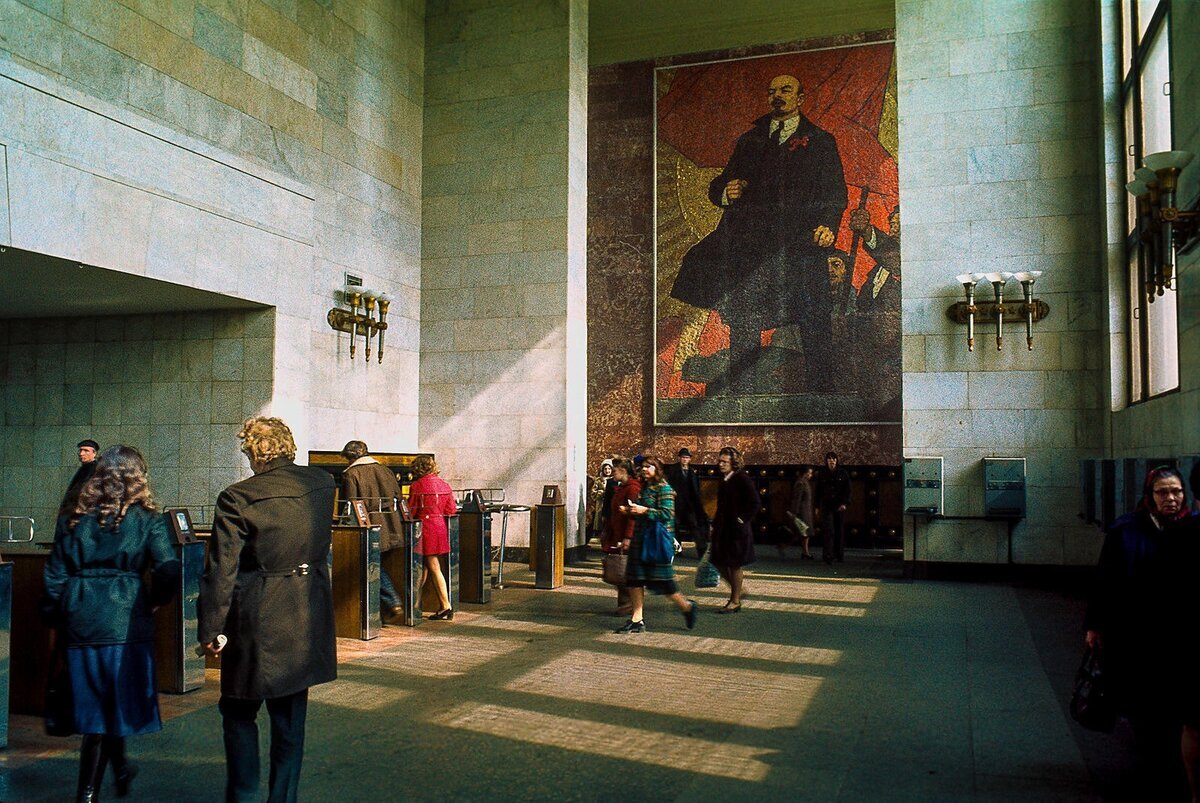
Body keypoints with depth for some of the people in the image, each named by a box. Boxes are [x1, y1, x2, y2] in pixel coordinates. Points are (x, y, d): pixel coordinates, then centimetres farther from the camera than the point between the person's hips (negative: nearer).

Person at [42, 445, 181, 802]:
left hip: (80, 619, 4)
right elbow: (169, 569, -14)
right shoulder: (147, 520, -4)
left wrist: (55, 622, 17)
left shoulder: (74, 519, 6)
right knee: (115, 701, 7)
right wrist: (154, 600, 5)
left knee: (96, 702, 18)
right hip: (125, 619, -4)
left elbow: (54, 576, 7)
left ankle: (120, 771, 37)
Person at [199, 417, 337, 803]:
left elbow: (221, 571, -13)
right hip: (307, 620, 4)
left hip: (257, 622, -4)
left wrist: (210, 630, -5)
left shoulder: (238, 498, -15)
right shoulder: (322, 484, -2)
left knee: (239, 714, 15)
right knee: (290, 718, 15)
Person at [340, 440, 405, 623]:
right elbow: (398, 495, 14)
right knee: (377, 565, 14)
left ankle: (393, 604, -3)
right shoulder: (383, 469, 12)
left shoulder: (351, 474, -5)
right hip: (390, 525, 6)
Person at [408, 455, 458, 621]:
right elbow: (451, 510, 7)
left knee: (434, 568, 0)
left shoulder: (416, 486, -9)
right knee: (424, 567, 12)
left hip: (425, 529, -6)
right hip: (440, 528, 6)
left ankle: (445, 606, 4)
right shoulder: (444, 485, 7)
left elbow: (411, 512, -6)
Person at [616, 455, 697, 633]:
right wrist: (630, 511, 5)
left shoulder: (664, 488, -9)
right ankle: (637, 620, 8)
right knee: (635, 579, 3)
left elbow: (667, 513, -18)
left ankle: (687, 607, 17)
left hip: (657, 540, -8)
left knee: (662, 581, -4)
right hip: (640, 539, 8)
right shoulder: (644, 488, 16)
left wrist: (644, 510, -20)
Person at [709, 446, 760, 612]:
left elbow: (755, 503, -17)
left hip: (737, 530, -8)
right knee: (720, 563, 9)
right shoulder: (724, 480, 11)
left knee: (735, 564, 2)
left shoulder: (742, 479, -13)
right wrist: (715, 523, 14)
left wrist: (743, 519, -15)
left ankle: (735, 601, 12)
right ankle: (736, 591, 27)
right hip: (723, 528, 8)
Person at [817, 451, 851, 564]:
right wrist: (817, 506, 7)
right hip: (826, 506, -1)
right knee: (829, 530, -12)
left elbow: (847, 490, 0)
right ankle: (828, 556, -20)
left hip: (839, 506, 1)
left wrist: (844, 503, -13)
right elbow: (818, 491, 10)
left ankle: (840, 555, 15)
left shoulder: (843, 473, 4)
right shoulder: (822, 474, 6)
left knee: (840, 531, 4)